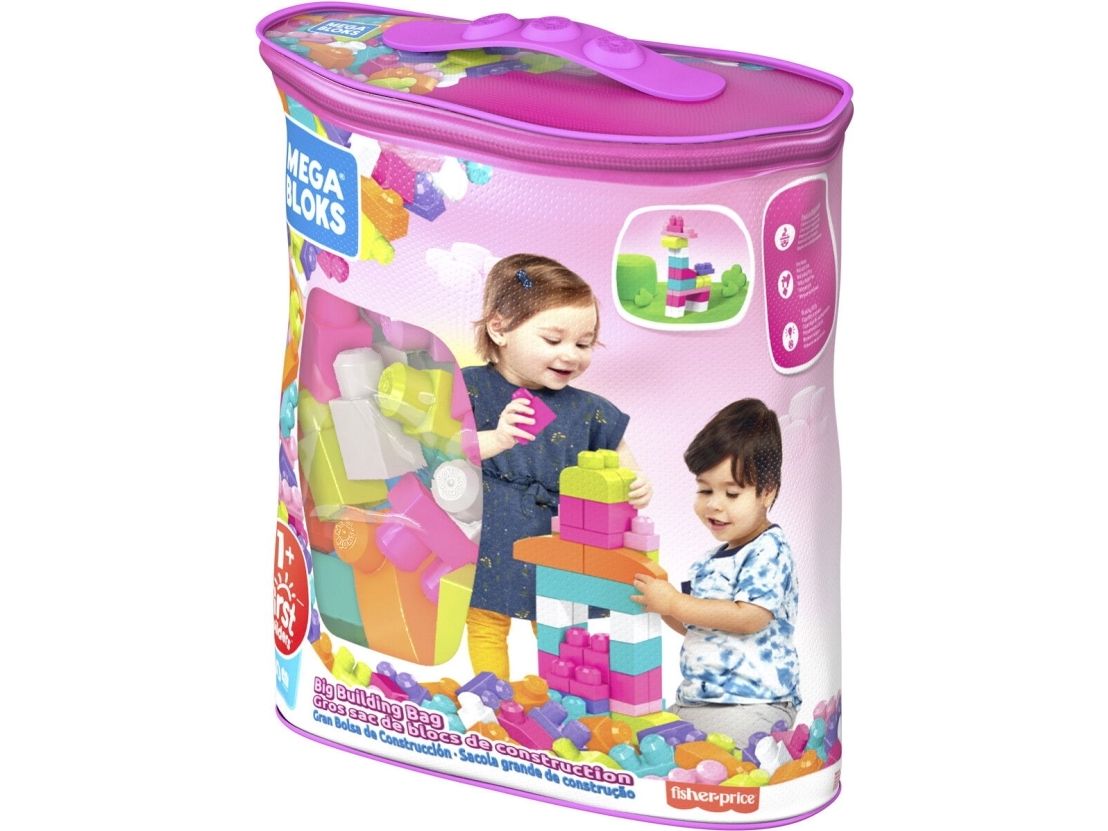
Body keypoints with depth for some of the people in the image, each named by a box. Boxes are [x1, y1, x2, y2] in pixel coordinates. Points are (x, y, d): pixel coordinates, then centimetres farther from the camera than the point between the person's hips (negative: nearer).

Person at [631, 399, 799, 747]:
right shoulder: (711, 560, 19)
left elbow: (750, 618, -21)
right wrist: (662, 606, 5)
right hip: (695, 701, 10)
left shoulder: (769, 551, -10)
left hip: (753, 703, -10)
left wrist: (674, 603, -17)